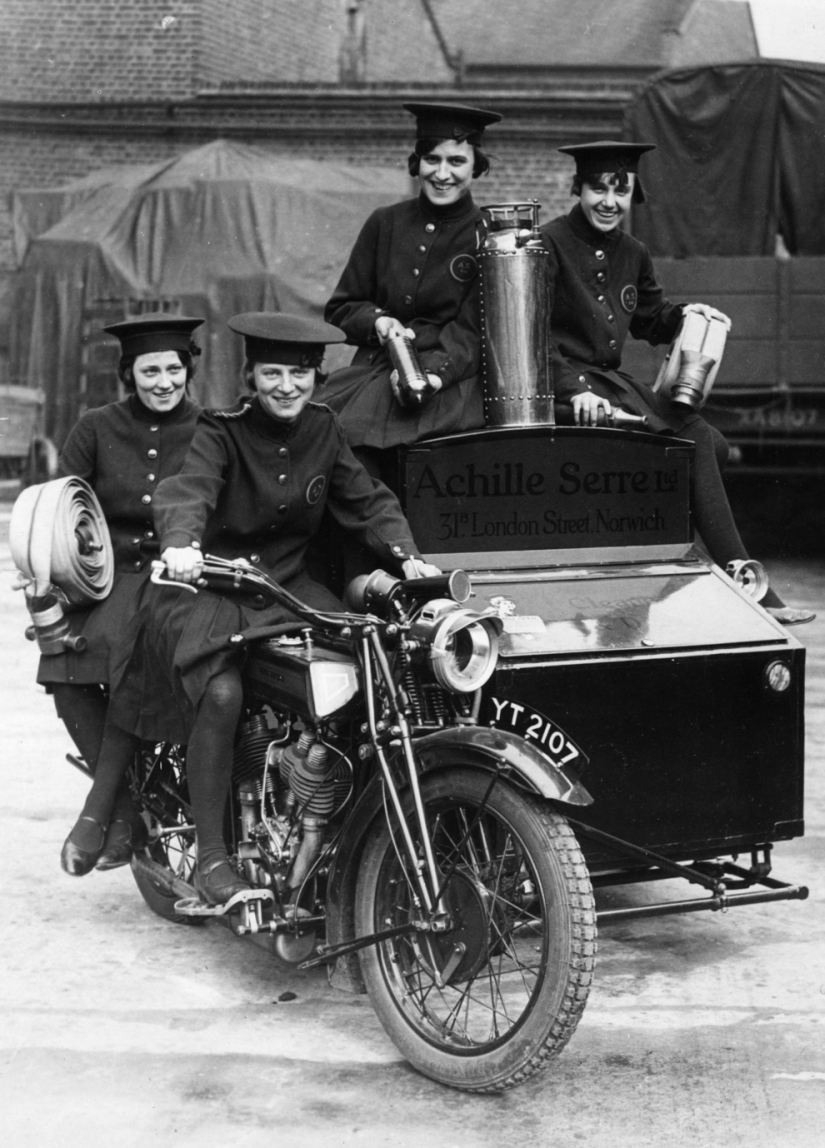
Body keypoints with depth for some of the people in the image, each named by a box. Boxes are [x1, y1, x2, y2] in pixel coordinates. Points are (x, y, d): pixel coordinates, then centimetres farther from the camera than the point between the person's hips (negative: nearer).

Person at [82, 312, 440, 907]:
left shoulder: (323, 429, 7)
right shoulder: (222, 432, -9)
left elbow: (368, 499, 7)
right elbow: (189, 487, -26)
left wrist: (405, 555, -11)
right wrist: (181, 543, -48)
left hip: (288, 587, 5)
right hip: (208, 585, -5)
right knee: (222, 693, -30)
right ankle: (211, 858, -18)